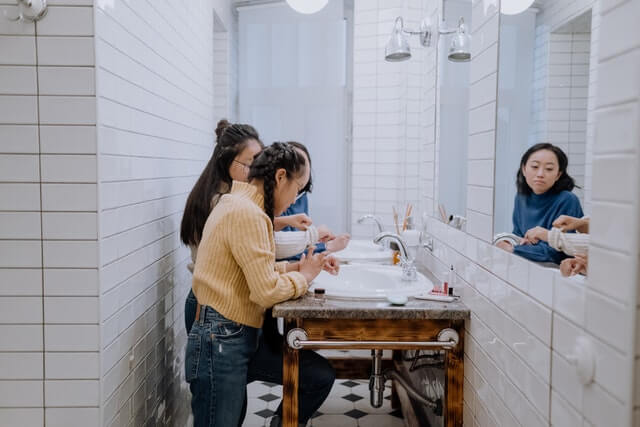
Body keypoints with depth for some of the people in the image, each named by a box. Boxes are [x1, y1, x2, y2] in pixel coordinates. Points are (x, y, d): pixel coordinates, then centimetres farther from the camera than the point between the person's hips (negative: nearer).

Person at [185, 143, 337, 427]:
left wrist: (296, 266, 5)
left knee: (320, 376, 6)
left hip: (243, 338, 10)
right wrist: (304, 276, -7)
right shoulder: (246, 213, -21)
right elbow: (267, 291, -24)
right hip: (220, 342, -10)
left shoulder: (240, 205, 12)